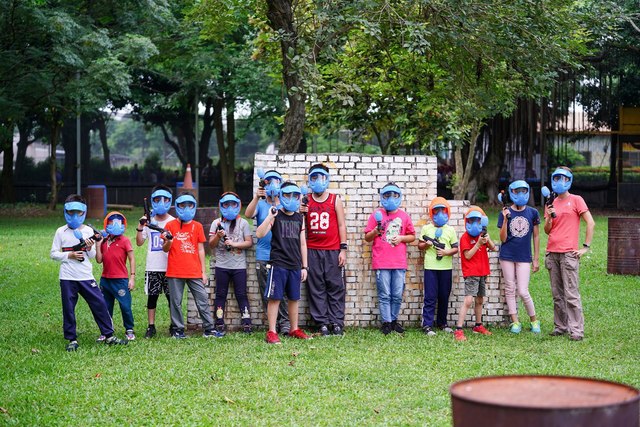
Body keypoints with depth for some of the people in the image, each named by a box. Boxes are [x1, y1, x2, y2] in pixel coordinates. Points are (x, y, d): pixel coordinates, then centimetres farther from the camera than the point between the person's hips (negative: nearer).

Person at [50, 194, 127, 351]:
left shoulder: (89, 231, 6)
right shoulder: (61, 232, 1)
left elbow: (93, 256, 9)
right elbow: (53, 254, 1)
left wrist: (89, 248, -12)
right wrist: (69, 255, -12)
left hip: (86, 276, 1)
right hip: (67, 278, -1)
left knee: (100, 304, 0)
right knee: (68, 309, 4)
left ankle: (109, 335, 10)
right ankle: (72, 340, 15)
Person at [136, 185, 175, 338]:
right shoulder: (149, 221, 7)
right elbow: (139, 242, 3)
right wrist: (140, 227, -9)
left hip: (170, 267, -1)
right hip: (152, 267, 1)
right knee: (152, 296, 4)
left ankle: (174, 326, 13)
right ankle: (151, 327, 10)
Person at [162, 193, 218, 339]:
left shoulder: (197, 226, 9)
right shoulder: (170, 225, 3)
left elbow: (201, 249, 11)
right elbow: (165, 249, 4)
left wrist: (203, 271, 8)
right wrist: (168, 242, -19)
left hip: (194, 272, 2)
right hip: (175, 272, -1)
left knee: (203, 300, 0)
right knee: (176, 302, 2)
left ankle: (209, 329, 5)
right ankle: (178, 330, 10)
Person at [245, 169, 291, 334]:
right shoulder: (260, 205, 8)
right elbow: (248, 214, -11)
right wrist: (256, 197, -26)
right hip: (263, 257, 1)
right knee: (267, 293, 3)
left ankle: (285, 321, -1)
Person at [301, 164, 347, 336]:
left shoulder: (335, 200, 5)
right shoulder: (305, 201, 8)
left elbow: (341, 225, 4)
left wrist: (343, 249, -3)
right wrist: (302, 214, -10)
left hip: (333, 251, -1)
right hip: (312, 250, 1)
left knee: (335, 287, -2)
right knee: (316, 288, 0)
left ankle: (336, 322, 2)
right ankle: (322, 323, 4)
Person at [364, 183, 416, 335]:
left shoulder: (404, 216, 10)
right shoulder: (376, 215, 4)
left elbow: (412, 236, 15)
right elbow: (367, 237, 5)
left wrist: (401, 238, -4)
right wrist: (375, 231, -15)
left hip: (399, 263, 2)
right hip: (381, 263, -2)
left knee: (397, 296, 4)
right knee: (384, 295, -1)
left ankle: (394, 320, 17)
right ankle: (386, 322, 4)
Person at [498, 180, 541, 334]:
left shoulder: (532, 213, 1)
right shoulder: (506, 213, 0)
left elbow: (536, 236, 7)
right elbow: (503, 239, -4)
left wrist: (536, 259, 7)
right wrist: (505, 220, -16)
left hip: (524, 257, -1)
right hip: (507, 255, 1)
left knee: (523, 291, -5)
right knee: (510, 289, 5)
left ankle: (534, 320, 14)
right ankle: (515, 322, 15)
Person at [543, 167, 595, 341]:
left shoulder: (576, 200, 1)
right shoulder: (551, 204, 16)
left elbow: (591, 223, -4)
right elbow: (547, 231, 14)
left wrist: (586, 247, -8)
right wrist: (549, 217, -6)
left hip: (568, 253, -5)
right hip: (552, 253, 5)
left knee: (571, 294, -9)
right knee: (557, 294, 6)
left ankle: (577, 330, -8)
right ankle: (560, 326, 12)